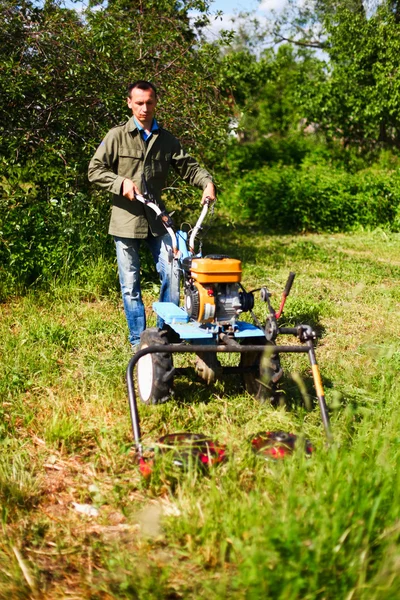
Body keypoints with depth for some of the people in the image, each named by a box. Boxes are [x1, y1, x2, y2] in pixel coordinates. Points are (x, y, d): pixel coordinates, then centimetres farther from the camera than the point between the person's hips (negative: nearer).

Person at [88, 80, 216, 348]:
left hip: (157, 219, 3)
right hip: (126, 219, -3)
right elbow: (95, 169, -1)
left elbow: (188, 166, 8)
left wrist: (207, 182, -11)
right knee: (131, 284, 4)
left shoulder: (167, 139, 10)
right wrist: (121, 182, -16)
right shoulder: (117, 136, 0)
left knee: (172, 274, 0)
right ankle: (138, 341, 16)